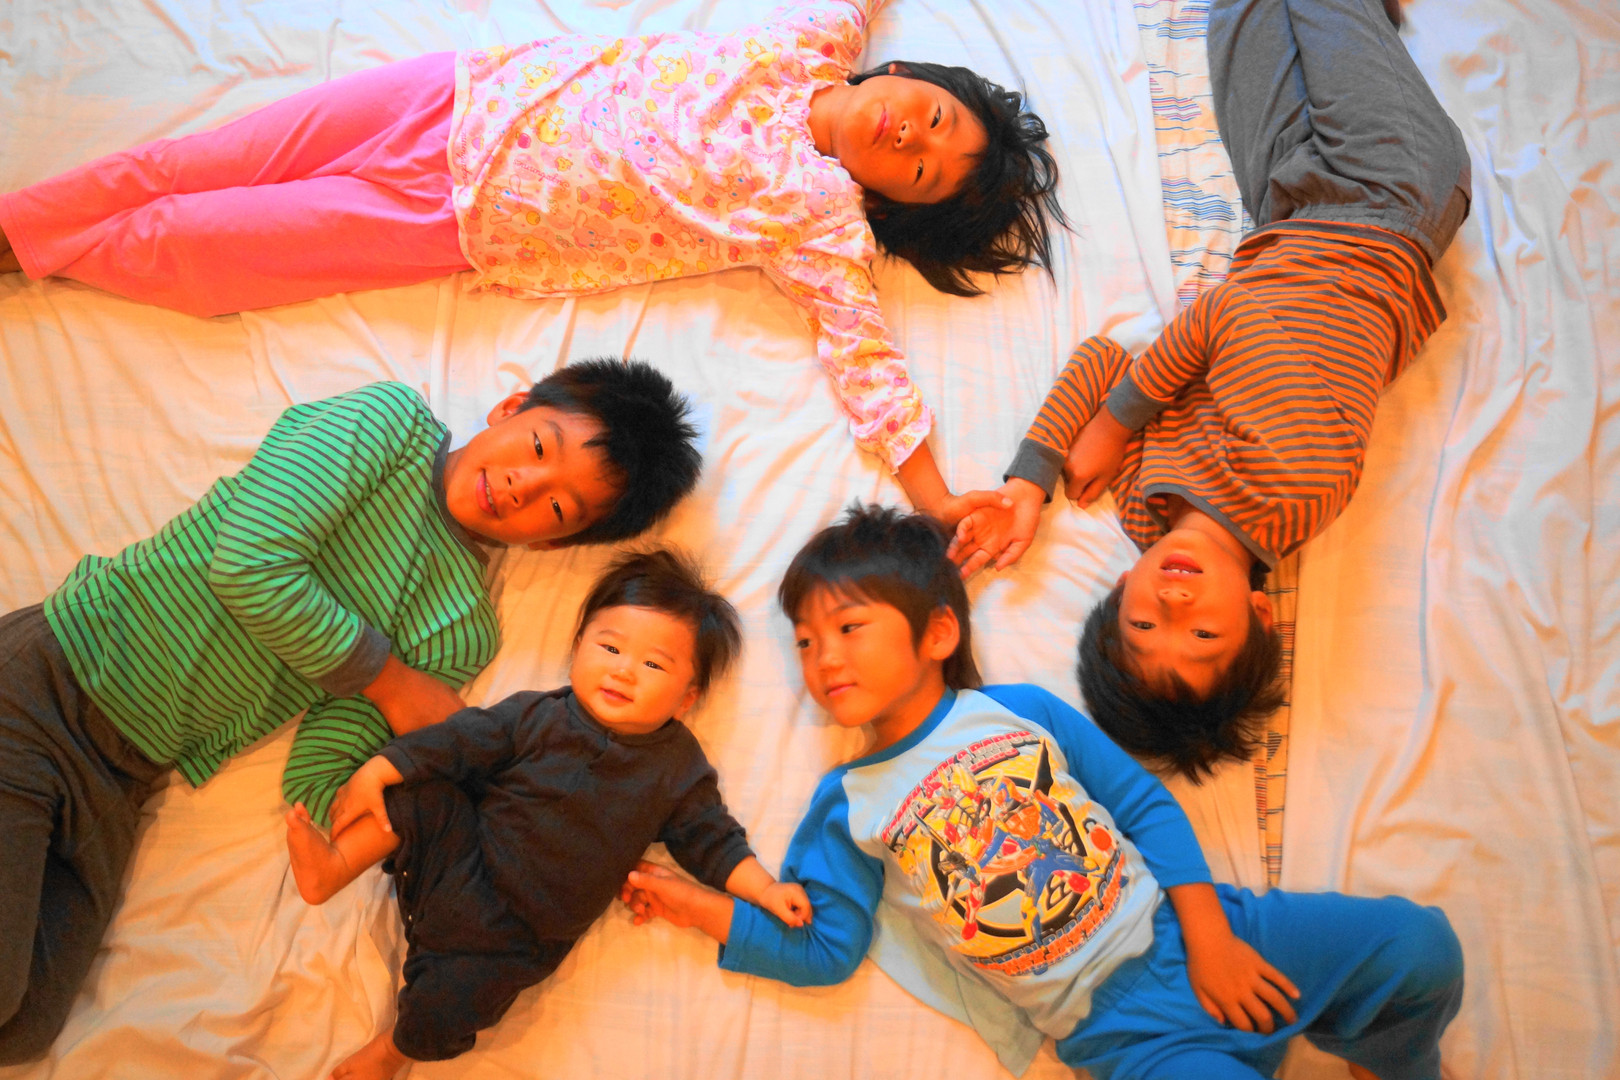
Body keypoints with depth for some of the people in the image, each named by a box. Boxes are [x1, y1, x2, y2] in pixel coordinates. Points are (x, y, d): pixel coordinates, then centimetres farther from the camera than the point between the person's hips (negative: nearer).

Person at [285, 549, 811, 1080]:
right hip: (461, 850, 2)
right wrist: (376, 772, -9)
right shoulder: (539, 717, -5)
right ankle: (335, 864, -6)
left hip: (517, 930, -2)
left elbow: (711, 840, 1)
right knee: (418, 794, -19)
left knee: (448, 1005, -18)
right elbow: (461, 739, -3)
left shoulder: (679, 769, -6)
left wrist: (767, 890, -8)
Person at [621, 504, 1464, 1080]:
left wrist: (1208, 934, -6)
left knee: (1419, 945, -5)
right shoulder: (849, 807, 0)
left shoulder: (1022, 709, 1)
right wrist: (697, 905, -6)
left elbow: (1146, 806, 3)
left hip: (1179, 927, 2)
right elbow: (825, 948, 0)